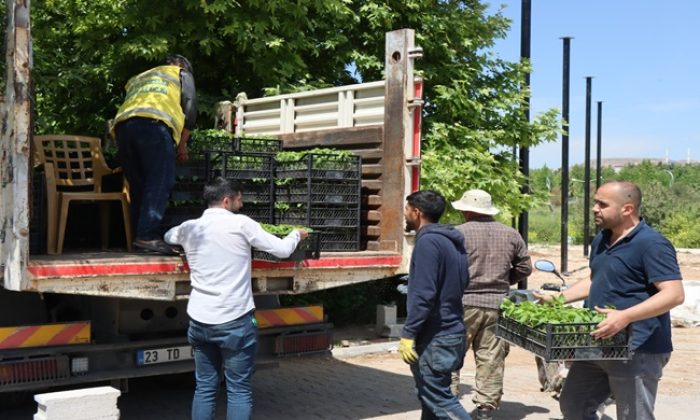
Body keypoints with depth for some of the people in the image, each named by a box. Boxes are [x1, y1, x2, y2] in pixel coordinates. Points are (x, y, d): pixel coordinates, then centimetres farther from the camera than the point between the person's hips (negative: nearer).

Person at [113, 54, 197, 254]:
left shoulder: (137, 78, 42)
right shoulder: (182, 73, 28)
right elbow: (190, 109, 15)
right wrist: (182, 145, 20)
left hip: (122, 124, 6)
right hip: (154, 124, -5)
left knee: (137, 186, 10)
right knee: (159, 183, -10)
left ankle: (139, 234, 6)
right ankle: (147, 236, -20)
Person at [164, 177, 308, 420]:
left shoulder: (189, 228, 7)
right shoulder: (240, 224, -7)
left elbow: (168, 236, 30)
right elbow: (282, 250, -1)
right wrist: (297, 234, 18)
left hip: (199, 321, 5)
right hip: (234, 321, -5)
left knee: (204, 388, 12)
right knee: (239, 390, 3)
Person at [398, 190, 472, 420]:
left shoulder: (428, 242, -16)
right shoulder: (452, 241, 14)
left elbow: (423, 294, -22)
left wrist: (408, 333, -18)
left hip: (434, 338, -10)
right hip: (452, 330, 10)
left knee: (438, 400, -5)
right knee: (431, 397, 16)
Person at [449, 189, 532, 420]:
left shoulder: (459, 233, -9)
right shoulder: (511, 234, 7)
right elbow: (525, 267, 13)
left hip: (464, 303, -4)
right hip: (497, 305, 4)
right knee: (491, 358, 9)